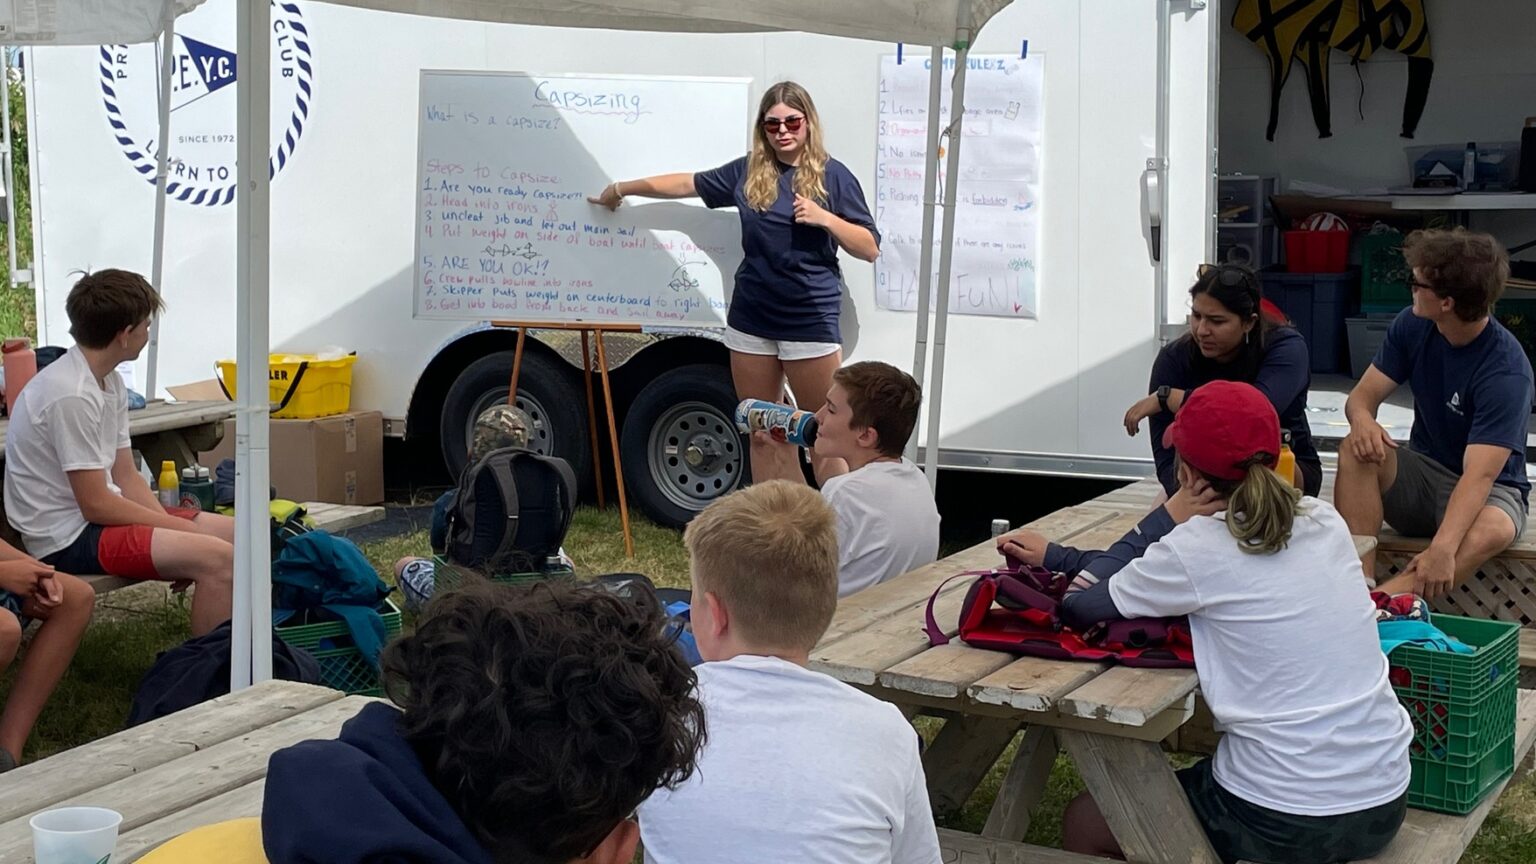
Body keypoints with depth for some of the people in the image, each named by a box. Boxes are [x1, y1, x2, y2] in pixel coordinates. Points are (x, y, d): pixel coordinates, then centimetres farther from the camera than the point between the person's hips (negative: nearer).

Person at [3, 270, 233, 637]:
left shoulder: (109, 381, 9)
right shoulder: (71, 396, -21)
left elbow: (127, 477, 10)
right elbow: (96, 505, -21)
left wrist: (173, 525, -5)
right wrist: (180, 529, -13)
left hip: (99, 511, 10)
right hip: (68, 537, -10)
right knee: (216, 559, -25)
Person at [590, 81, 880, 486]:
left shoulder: (832, 175, -3)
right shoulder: (747, 172, 7)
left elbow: (870, 249, -2)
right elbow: (687, 183, 20)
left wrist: (825, 218, -18)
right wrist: (622, 188, 27)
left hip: (810, 320, -4)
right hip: (751, 319, 4)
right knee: (763, 436, 9)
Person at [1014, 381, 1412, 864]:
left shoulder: (1199, 548, -15)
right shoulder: (1325, 522, 4)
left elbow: (1080, 608, -3)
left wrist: (1167, 519, 2)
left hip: (1288, 822, -7)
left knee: (1082, 824, 19)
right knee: (1198, 775, 36)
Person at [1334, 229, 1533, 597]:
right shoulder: (1413, 325, -7)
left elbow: (1479, 475, -34)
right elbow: (1364, 394, -3)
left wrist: (1442, 548, -48)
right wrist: (1362, 419, -30)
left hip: (1491, 489, -5)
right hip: (1423, 475, 5)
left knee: (1493, 530, -40)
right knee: (1357, 448, -26)